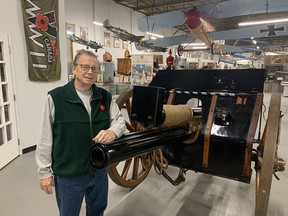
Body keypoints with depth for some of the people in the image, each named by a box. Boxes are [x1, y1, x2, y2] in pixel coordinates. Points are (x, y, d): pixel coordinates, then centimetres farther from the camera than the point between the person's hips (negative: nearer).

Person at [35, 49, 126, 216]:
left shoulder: (106, 97, -1)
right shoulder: (55, 97, -13)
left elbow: (119, 120, 1)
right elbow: (46, 138, -9)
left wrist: (113, 131, -23)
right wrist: (45, 171, -4)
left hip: (99, 169, 4)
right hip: (68, 174, -3)